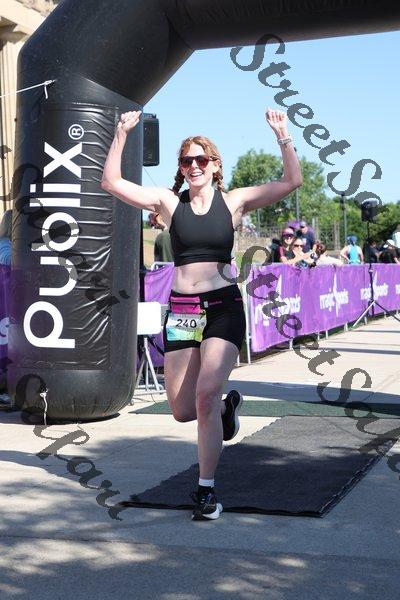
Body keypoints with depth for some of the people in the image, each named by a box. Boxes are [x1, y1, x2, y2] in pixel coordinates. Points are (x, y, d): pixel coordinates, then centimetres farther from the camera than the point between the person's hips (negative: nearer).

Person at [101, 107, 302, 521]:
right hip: (180, 310, 3)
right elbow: (111, 183, 0)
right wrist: (121, 135, -7)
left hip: (223, 307, -2)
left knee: (206, 394, -18)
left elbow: (291, 181, -2)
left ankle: (206, 491, -4)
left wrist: (282, 135, -10)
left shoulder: (234, 202, 3)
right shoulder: (169, 202, 5)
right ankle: (227, 407, 41)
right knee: (182, 409, 6)